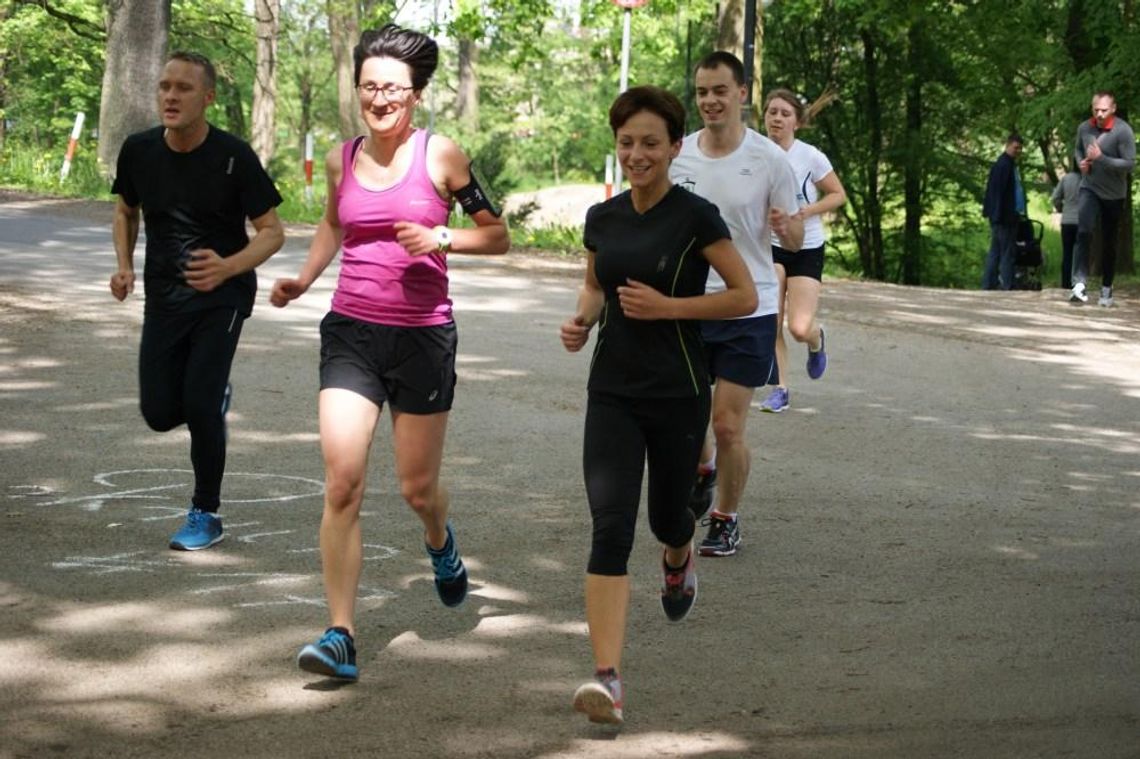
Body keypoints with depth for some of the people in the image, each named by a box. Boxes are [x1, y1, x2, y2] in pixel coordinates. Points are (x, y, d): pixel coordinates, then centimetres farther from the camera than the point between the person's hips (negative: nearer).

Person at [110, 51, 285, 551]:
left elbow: (271, 232, -11)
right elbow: (125, 211, 15)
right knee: (159, 413, 0)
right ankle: (215, 395, 37)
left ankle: (206, 515, 6)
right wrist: (124, 265, -3)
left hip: (223, 294, -4)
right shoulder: (139, 151, -4)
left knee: (199, 406, -15)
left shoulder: (234, 157, -15)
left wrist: (227, 267, -29)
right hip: (163, 296, 4)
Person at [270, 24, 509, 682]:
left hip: (423, 337, -2)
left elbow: (498, 236, 2)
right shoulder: (342, 159, 4)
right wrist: (303, 280, 10)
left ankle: (441, 542, 48)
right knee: (342, 483, -11)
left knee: (417, 487, 9)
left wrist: (441, 239, -15)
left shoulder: (441, 156, -5)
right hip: (351, 332, 2)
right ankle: (341, 635, -8)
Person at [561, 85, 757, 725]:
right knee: (610, 524, -12)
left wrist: (667, 305, -17)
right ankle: (608, 679, -18)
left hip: (678, 393, -3)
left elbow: (746, 296, -7)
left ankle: (680, 558, 56)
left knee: (666, 515, 15)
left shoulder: (697, 217, -10)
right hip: (613, 391, 3)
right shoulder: (602, 219, 5)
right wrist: (582, 319, 0)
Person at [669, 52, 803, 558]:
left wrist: (786, 229, -23)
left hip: (748, 310, -3)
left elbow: (794, 238, -1)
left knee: (728, 426, -4)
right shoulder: (678, 155, 2)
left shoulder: (770, 160, -7)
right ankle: (703, 471, 43)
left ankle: (726, 518, 17)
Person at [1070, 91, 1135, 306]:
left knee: (1109, 243, 9)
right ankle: (1080, 283, -27)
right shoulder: (1084, 128, -3)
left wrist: (1101, 158, -27)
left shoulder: (1123, 131, -16)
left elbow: (1130, 163, -18)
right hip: (1089, 189, 2)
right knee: (1084, 232, -21)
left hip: (1114, 194, -2)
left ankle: (1106, 289, 23)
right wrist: (1081, 162, -4)